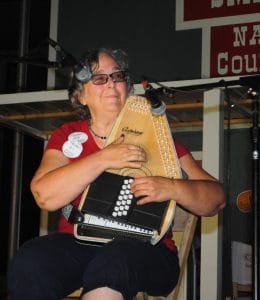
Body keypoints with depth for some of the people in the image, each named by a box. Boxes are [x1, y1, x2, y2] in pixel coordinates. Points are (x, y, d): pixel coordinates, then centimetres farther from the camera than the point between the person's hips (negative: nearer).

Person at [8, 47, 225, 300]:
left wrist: (172, 188, -15)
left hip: (144, 249, -2)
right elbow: (45, 196, -6)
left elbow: (216, 199, 5)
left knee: (112, 262, -38)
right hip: (77, 243, 2)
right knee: (30, 260, -30)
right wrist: (103, 159, -13)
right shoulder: (68, 136, 13)